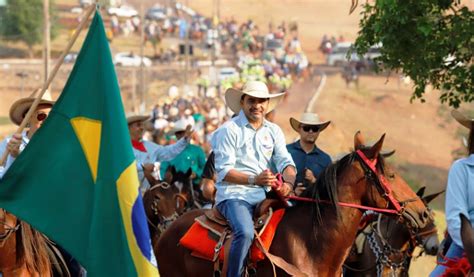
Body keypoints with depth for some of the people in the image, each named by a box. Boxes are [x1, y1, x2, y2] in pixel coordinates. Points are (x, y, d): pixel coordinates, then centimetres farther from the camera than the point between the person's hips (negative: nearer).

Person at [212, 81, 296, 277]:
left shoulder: (274, 131, 16)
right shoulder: (229, 130, -2)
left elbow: (285, 162, 6)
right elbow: (224, 172, -10)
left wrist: (288, 183, -18)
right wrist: (254, 179, -25)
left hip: (264, 195, 6)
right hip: (234, 195, -6)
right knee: (245, 232, -32)